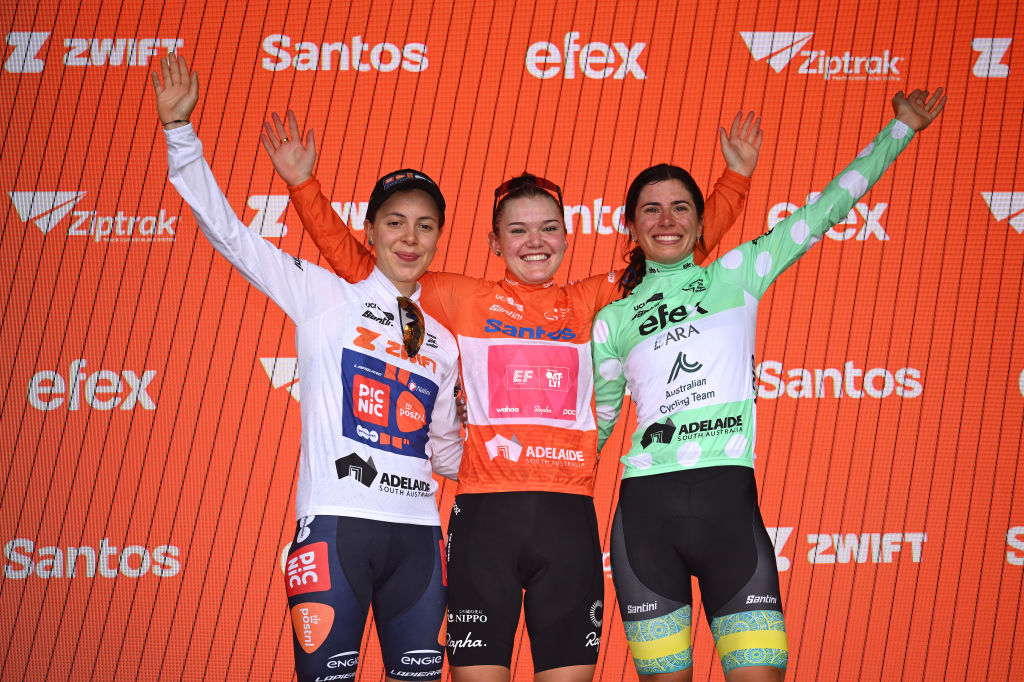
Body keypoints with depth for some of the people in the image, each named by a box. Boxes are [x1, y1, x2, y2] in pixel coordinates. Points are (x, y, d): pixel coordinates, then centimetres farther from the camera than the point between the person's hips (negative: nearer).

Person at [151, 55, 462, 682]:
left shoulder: (441, 340, 16)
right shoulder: (326, 299, 4)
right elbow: (230, 233, -2)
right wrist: (180, 128, -8)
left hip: (417, 534, 4)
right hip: (336, 524, -4)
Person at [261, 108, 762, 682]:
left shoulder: (589, 304, 13)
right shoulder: (466, 301, 9)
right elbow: (358, 265, 11)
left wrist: (736, 176, 16)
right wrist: (303, 184, 6)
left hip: (569, 514, 2)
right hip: (486, 510, -1)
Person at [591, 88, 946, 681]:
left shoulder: (736, 275, 11)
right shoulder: (612, 321, 14)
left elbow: (827, 208, 12)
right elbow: (597, 423, 21)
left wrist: (902, 127, 13)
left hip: (730, 504, -1)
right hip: (645, 508, 1)